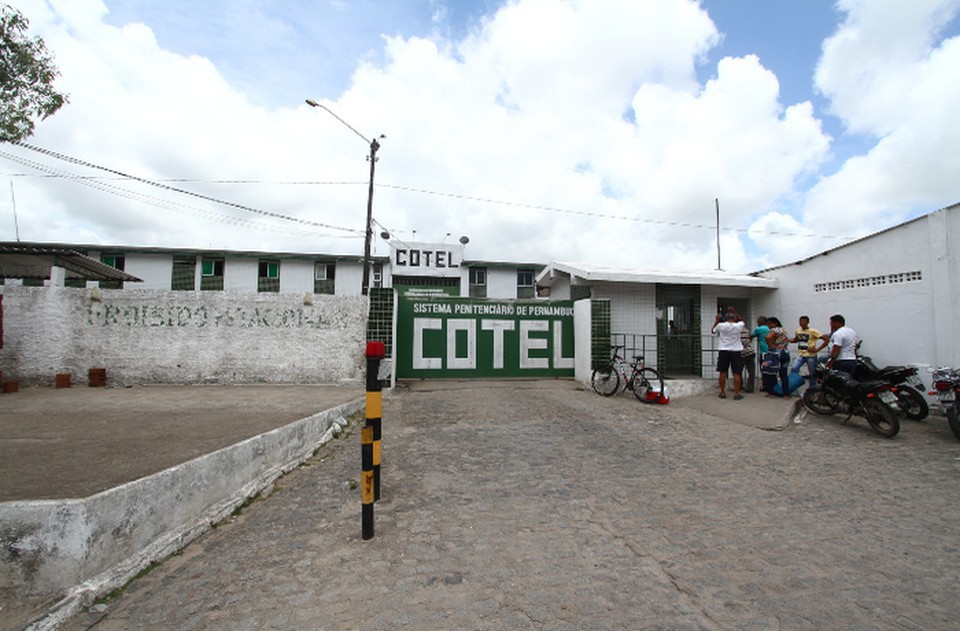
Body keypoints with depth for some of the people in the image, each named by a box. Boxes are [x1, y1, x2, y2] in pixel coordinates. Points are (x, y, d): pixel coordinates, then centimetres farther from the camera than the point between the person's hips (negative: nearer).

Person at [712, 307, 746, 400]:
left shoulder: (721, 325, -7)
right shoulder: (738, 326, -5)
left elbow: (713, 330, 13)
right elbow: (742, 321, 19)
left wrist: (717, 319, 18)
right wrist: (735, 312, 17)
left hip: (724, 351, 0)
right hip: (736, 351, 0)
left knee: (723, 372, 6)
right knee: (736, 373, 3)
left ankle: (722, 393, 11)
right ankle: (736, 394, 3)